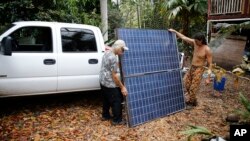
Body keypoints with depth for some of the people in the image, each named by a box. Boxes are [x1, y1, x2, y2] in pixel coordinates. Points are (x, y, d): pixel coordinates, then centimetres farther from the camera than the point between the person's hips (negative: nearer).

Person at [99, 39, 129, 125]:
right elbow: (114, 75, -23)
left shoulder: (107, 53, 4)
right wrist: (122, 87, -16)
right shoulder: (113, 58, -25)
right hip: (110, 84, -9)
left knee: (106, 100, 22)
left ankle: (105, 115, 36)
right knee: (116, 102, 4)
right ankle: (117, 120, 15)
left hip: (103, 82, 9)